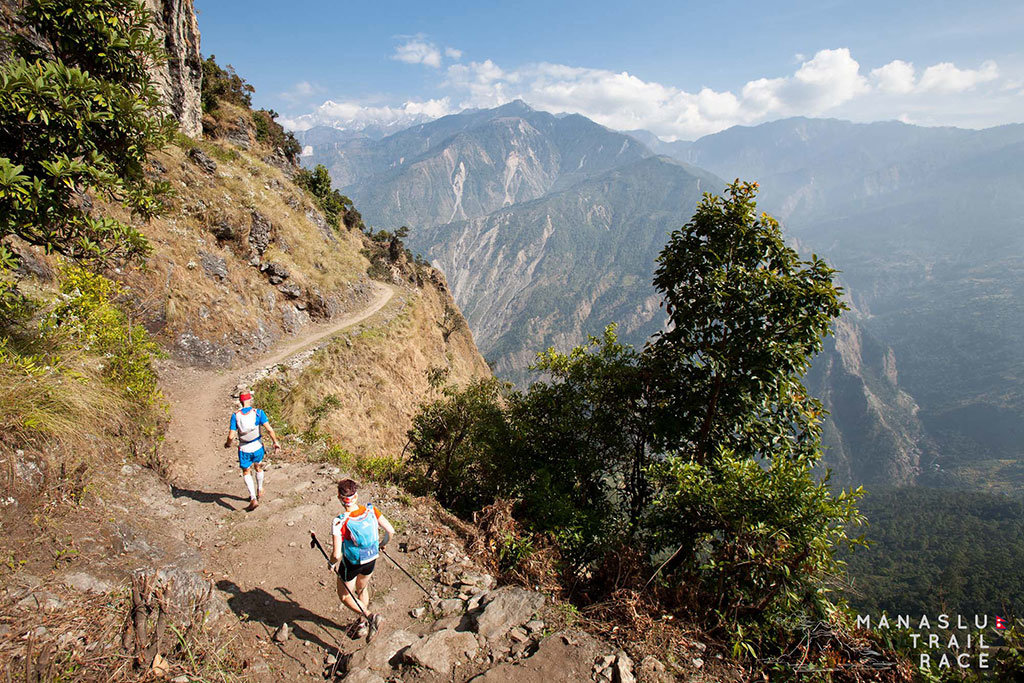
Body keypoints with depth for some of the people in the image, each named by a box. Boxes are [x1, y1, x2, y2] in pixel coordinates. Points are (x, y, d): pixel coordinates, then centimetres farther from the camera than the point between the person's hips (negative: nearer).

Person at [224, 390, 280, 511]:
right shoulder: (258, 413, -12)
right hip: (257, 447, 1)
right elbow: (269, 429, -19)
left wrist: (228, 443, 10)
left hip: (244, 450, -1)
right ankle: (260, 491, 42)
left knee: (246, 473, 13)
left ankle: (253, 498, 0)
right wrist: (276, 442, -10)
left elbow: (231, 435, -11)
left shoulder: (235, 416, -11)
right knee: (258, 467, 27)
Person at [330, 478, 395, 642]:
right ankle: (362, 624, 48)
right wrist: (383, 544, 9)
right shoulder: (371, 510, -20)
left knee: (345, 595, 22)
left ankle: (370, 616, 3)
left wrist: (332, 564, -7)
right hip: (371, 561, 4)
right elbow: (390, 530, -12)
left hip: (351, 564, -4)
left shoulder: (340, 523, -30)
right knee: (362, 589, 31)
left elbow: (337, 554, -30)